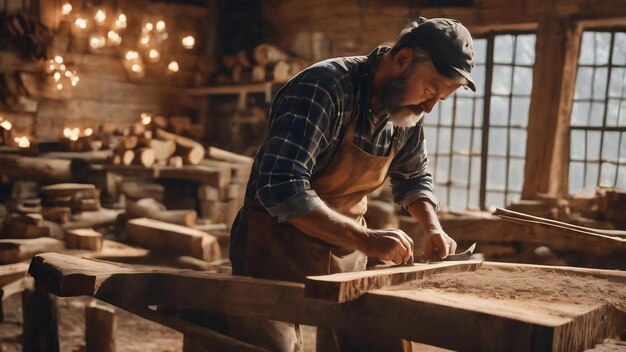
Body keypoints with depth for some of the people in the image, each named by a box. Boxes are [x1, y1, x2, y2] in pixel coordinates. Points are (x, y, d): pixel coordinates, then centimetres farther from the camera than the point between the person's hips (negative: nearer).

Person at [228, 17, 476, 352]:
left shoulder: (407, 113, 0)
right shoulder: (324, 88, -24)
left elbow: (413, 176, 19)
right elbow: (281, 187, -33)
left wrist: (433, 227, 1)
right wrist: (366, 239, -31)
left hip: (345, 252, 7)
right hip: (279, 248, -6)